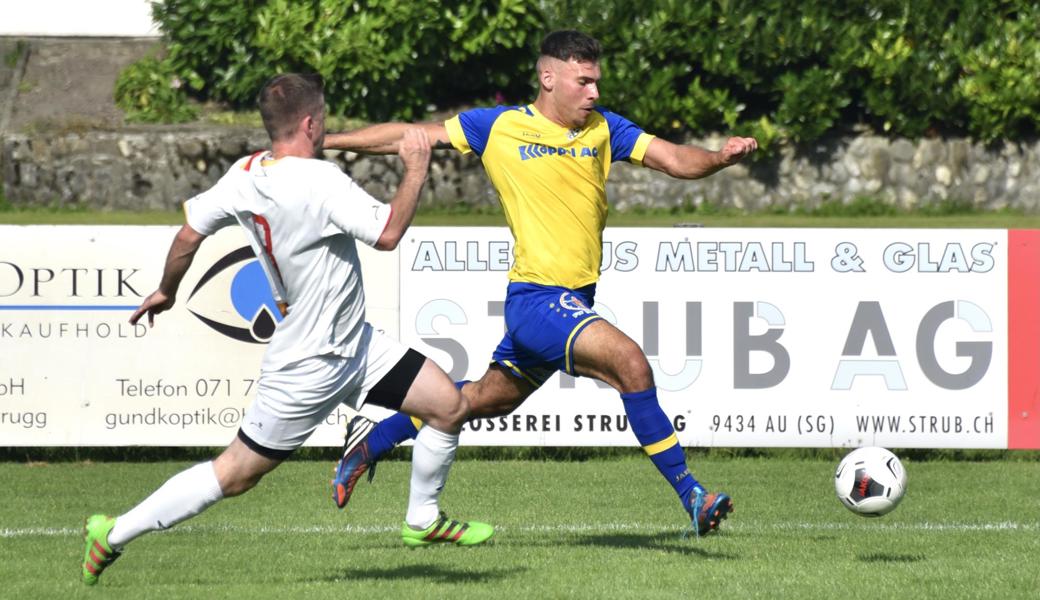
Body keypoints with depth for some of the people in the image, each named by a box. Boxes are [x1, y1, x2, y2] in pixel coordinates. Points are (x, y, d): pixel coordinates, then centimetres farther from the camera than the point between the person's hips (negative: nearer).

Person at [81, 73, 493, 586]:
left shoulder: (245, 174, 0)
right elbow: (387, 233, -30)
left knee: (449, 406, 8)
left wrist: (165, 290, 25)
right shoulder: (319, 182, -27)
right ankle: (114, 533, 11)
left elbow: (189, 233, 9)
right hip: (311, 364, -9)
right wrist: (415, 171, -17)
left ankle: (423, 520, 28)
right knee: (236, 473, 0)